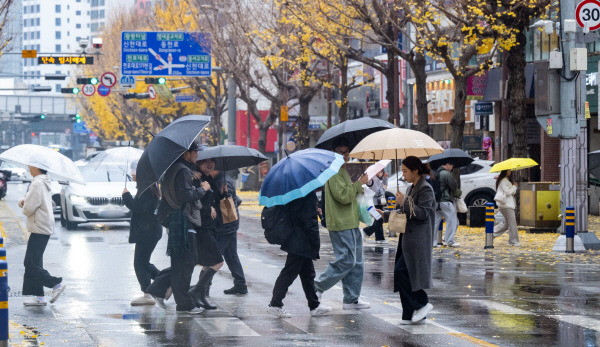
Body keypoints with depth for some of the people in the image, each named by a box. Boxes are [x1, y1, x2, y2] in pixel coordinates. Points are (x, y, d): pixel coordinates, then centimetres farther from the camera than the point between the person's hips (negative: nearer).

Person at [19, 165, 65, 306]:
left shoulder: (37, 184, -17)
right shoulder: (43, 183, 15)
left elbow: (28, 209, -21)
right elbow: (27, 204, 23)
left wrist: (24, 206, 1)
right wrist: (23, 202, 2)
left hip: (39, 230, -10)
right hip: (43, 228, 10)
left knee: (31, 263, -9)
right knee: (32, 263, 10)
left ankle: (56, 284, -6)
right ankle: (39, 297, 10)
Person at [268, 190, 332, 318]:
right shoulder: (309, 194, -19)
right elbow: (309, 221, -21)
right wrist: (316, 242, -14)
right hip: (302, 243, -10)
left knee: (308, 273, 16)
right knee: (289, 273, -3)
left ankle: (314, 305, 23)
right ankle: (275, 304, 1)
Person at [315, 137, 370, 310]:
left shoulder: (343, 171, 21)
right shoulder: (334, 173, -12)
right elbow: (343, 196, -22)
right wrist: (359, 184, -13)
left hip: (351, 224, 10)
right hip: (341, 224, -10)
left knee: (357, 263, 9)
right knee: (346, 260, -12)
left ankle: (352, 299, 12)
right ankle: (318, 287, -2)